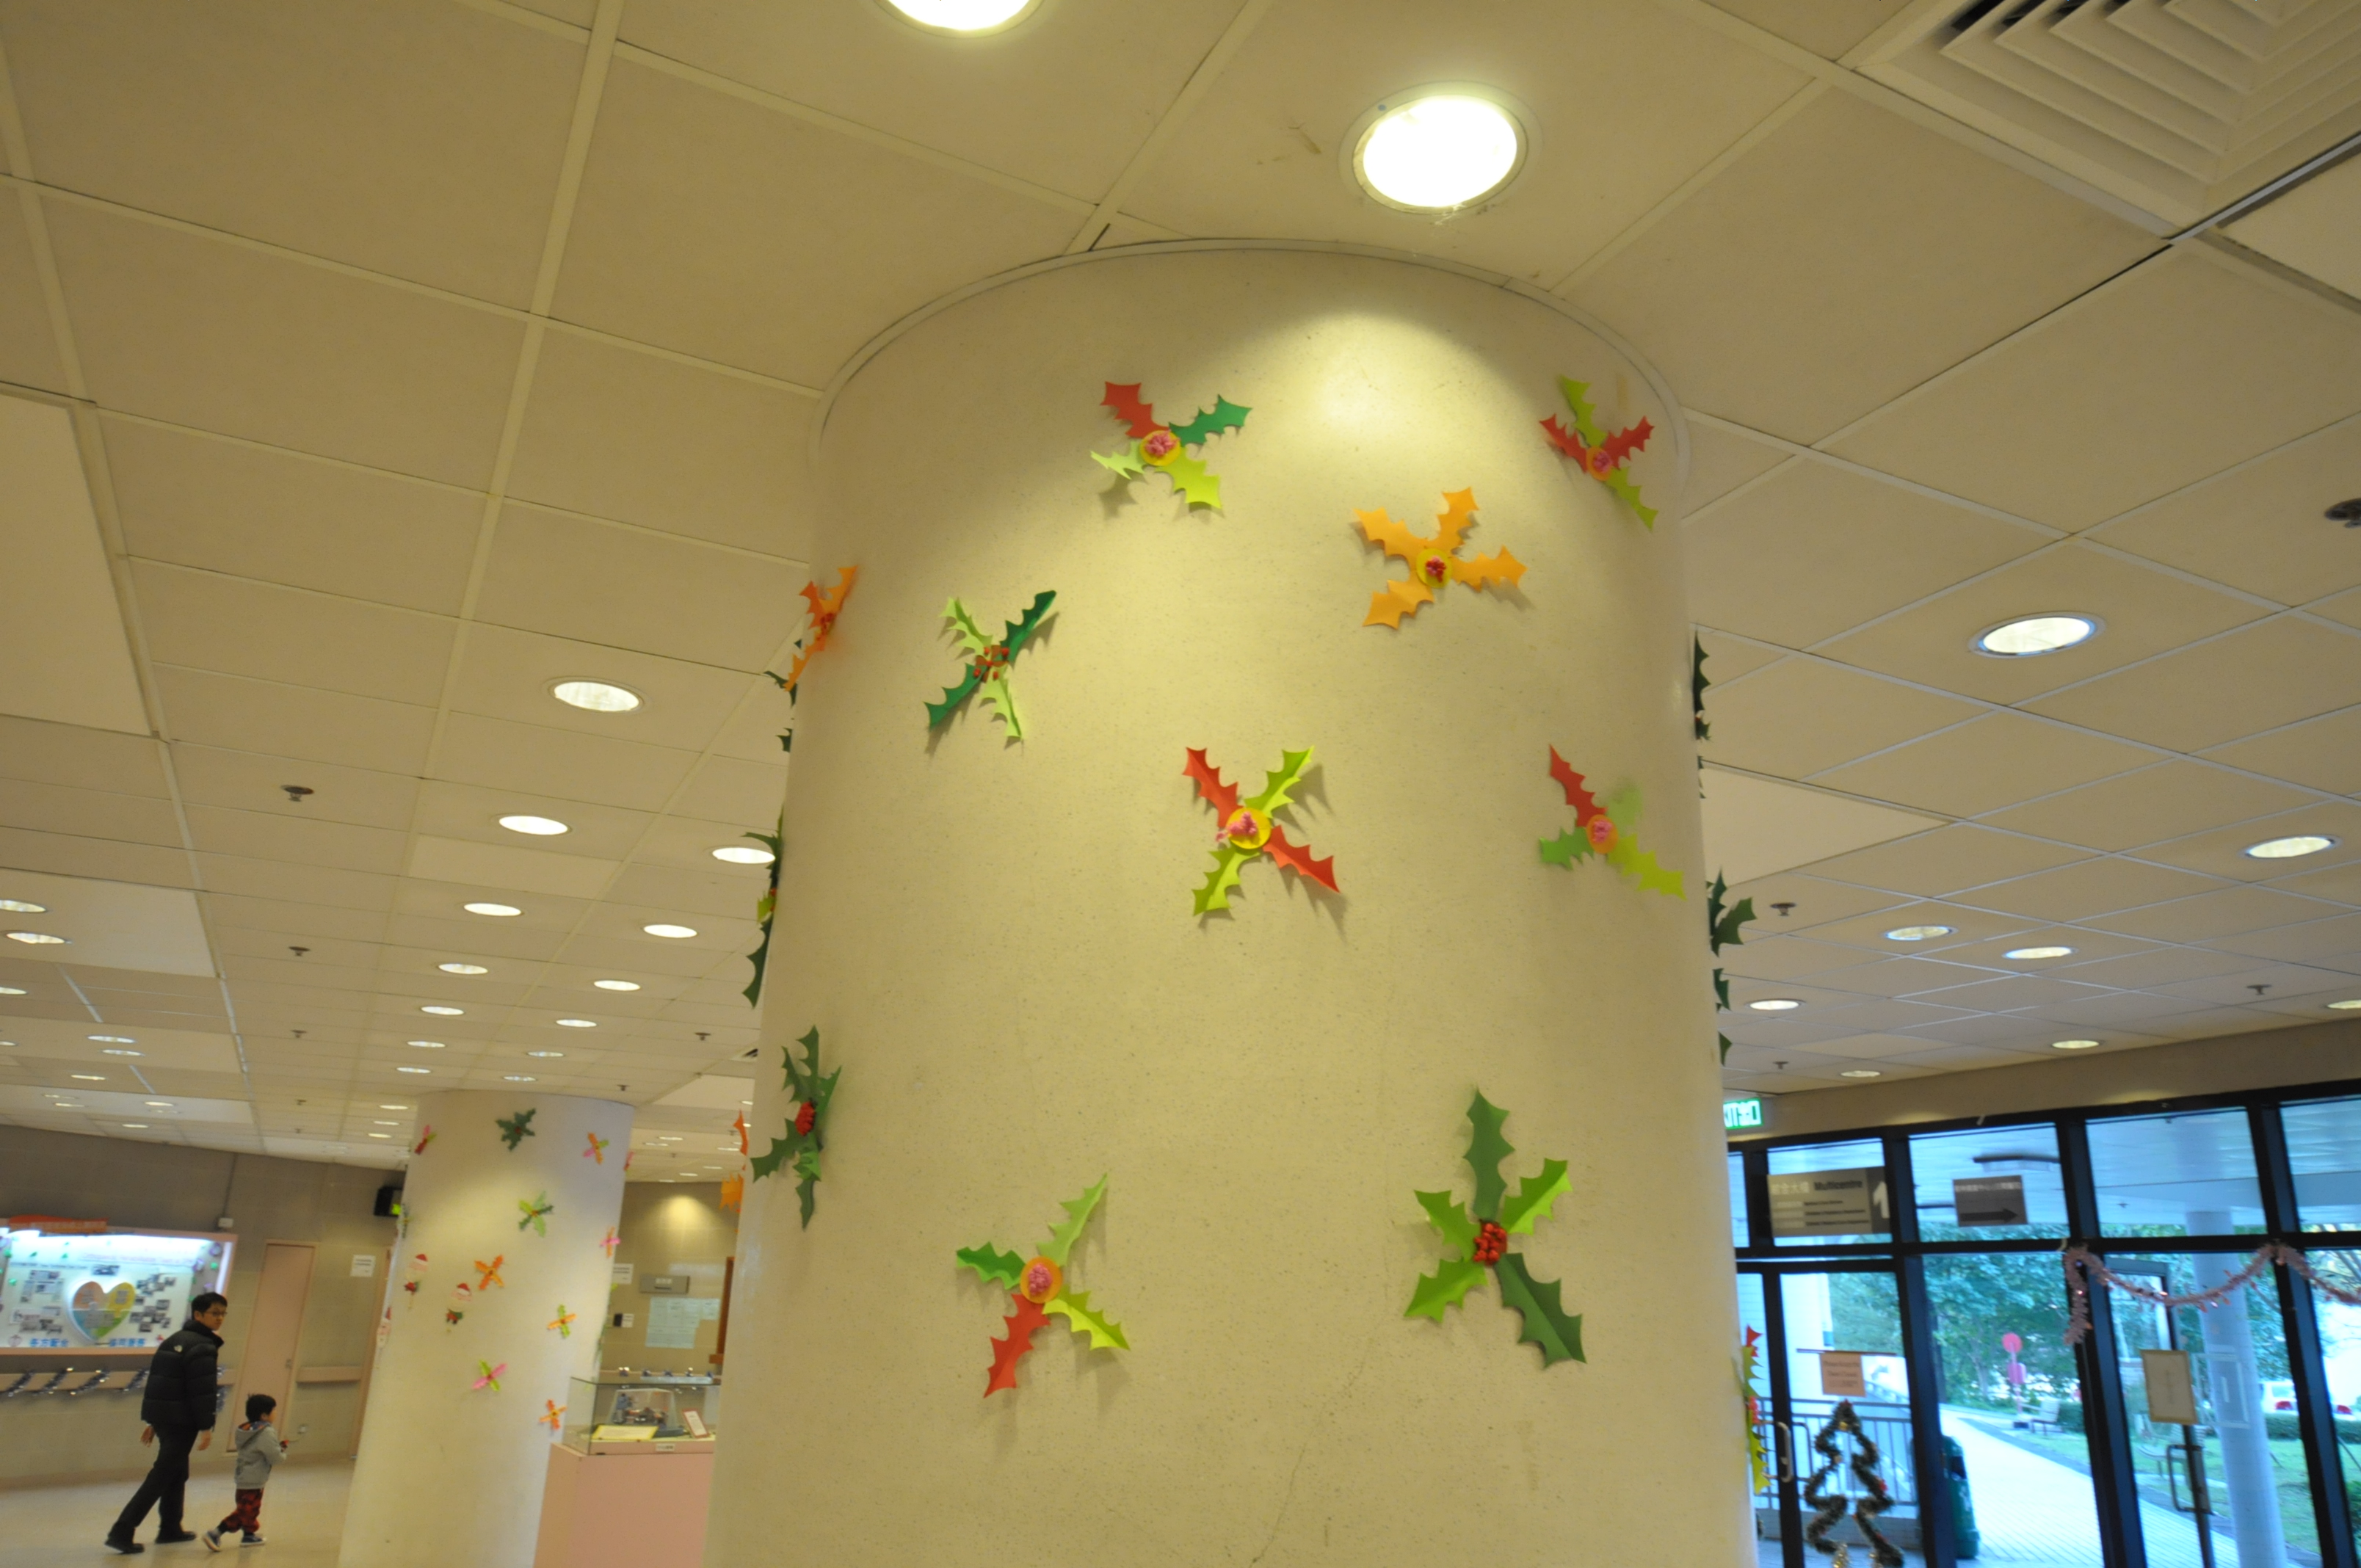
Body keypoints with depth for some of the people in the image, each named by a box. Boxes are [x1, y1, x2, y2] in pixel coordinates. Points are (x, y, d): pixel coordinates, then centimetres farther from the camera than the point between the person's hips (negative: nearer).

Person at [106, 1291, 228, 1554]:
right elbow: (203, 1391, -19)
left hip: (163, 1417, 9)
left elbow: (159, 1383, 18)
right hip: (181, 1422, -9)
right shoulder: (203, 1347, -15)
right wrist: (206, 1427, -14)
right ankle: (122, 1532, -6)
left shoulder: (173, 1341, 14)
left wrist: (154, 1422, 22)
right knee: (161, 1477, -4)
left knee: (177, 1473, 20)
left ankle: (170, 1529, 28)